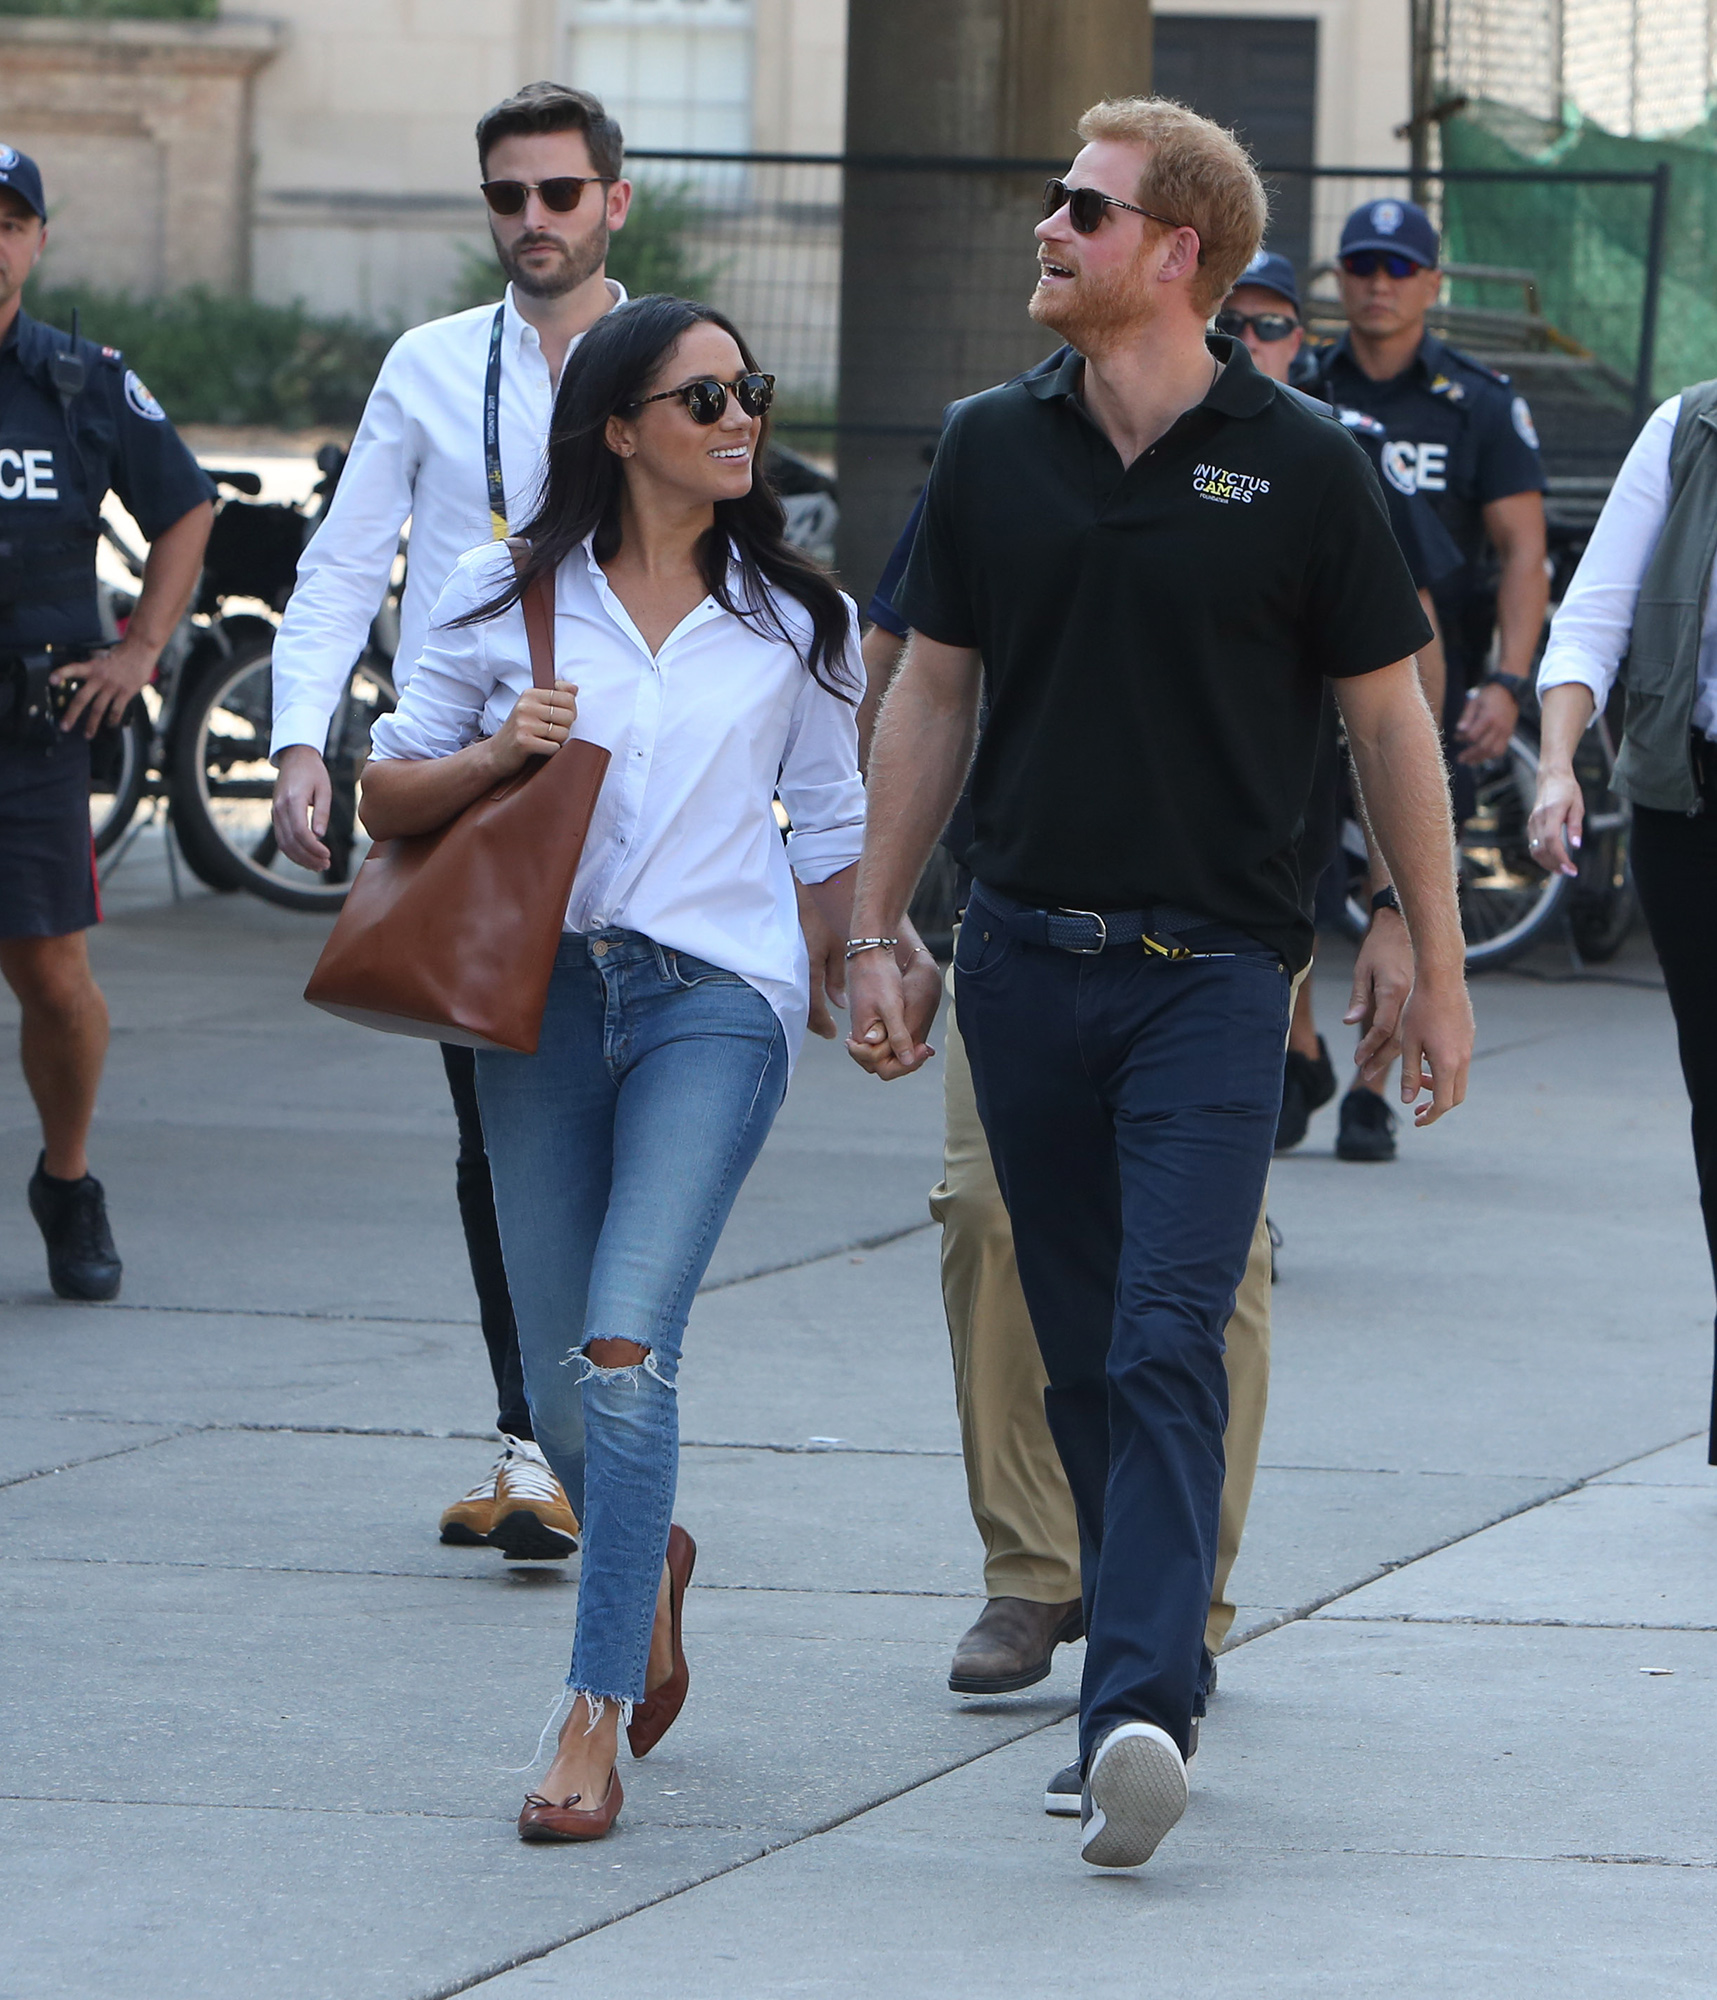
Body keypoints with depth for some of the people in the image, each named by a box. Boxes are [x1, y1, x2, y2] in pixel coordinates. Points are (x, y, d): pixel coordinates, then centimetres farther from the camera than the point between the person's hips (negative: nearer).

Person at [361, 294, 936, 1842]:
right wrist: (498, 755, -9)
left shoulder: (792, 616, 9)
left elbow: (831, 827, 18)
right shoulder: (509, 600, 6)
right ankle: (651, 1559, 41)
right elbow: (390, 796, 9)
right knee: (560, 1385, 6)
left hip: (717, 998, -2)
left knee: (626, 1347, -18)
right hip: (542, 996, 2)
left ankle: (597, 1721, -16)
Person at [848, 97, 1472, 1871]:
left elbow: (1389, 720, 3)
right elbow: (931, 698, 14)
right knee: (1081, 1356, 9)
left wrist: (1436, 969, 3)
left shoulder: (1298, 466, -2)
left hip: (1211, 970, -4)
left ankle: (1138, 1711, -25)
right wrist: (872, 930, 10)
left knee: (1168, 1345, -15)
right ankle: (1145, 1642, 22)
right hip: (1023, 957, 4)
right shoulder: (991, 449, 7)